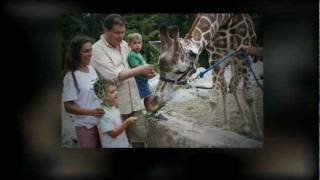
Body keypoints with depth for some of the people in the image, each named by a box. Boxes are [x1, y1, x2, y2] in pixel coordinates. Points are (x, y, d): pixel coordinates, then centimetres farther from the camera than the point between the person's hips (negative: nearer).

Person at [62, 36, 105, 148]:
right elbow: (68, 107, -15)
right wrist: (91, 112, -26)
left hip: (102, 121, 6)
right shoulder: (71, 76, -16)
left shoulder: (92, 69, 4)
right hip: (86, 126, -6)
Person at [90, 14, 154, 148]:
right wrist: (140, 69, -16)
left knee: (140, 136, 9)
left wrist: (144, 73, 2)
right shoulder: (97, 49, -14)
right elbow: (114, 76, -20)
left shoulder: (124, 44, 9)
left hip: (134, 102, 6)